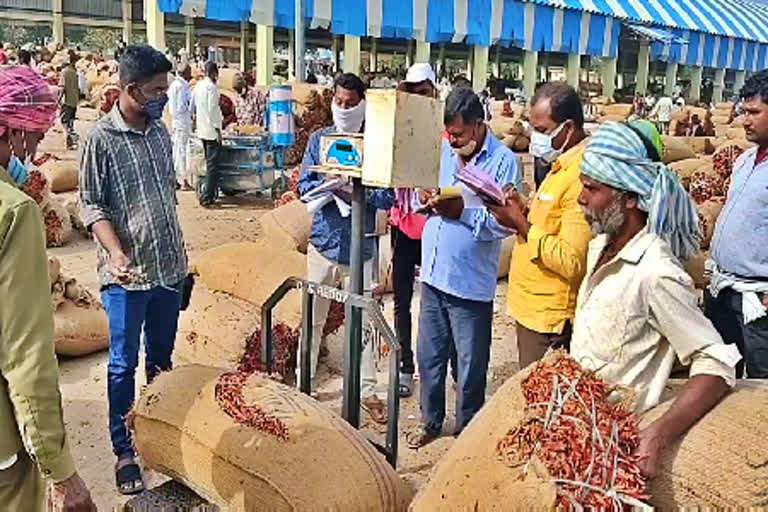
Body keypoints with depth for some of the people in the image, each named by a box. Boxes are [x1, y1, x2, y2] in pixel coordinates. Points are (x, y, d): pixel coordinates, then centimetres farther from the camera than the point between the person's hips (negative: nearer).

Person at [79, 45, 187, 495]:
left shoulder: (160, 131, 7)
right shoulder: (102, 138, -10)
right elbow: (92, 206, -9)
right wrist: (116, 253, -25)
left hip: (168, 268, 5)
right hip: (128, 273, -5)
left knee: (162, 358, 16)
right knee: (124, 363, 6)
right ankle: (124, 451, 20)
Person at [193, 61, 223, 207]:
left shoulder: (198, 86, 10)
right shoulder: (211, 87, -15)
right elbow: (212, 110, -20)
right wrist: (217, 129, -18)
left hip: (202, 130, 8)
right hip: (211, 131, -8)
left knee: (209, 162, 20)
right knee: (212, 164, -4)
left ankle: (203, 188, 25)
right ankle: (206, 197, -4)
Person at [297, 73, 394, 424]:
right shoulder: (319, 139, 3)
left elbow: (388, 197, -7)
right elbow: (304, 185, -1)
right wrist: (328, 184, -20)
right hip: (324, 239, 2)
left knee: (361, 321, 8)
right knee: (313, 317, 13)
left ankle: (367, 391, 21)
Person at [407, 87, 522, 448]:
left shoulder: (503, 161, -10)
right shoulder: (442, 150, 7)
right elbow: (423, 192, 17)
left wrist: (463, 211, -24)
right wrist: (424, 197, -5)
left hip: (471, 282, -6)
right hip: (433, 273, 6)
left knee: (470, 364, 9)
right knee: (429, 354, 18)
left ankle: (467, 429, 29)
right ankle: (431, 420, 37)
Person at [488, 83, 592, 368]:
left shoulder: (582, 176, -20)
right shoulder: (562, 166, 12)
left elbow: (572, 261, -26)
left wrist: (522, 226, -18)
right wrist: (523, 213, 5)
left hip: (550, 319, -10)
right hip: (531, 309, 10)